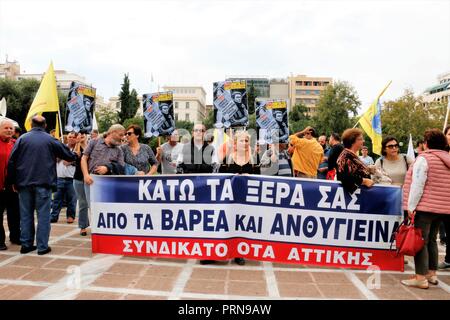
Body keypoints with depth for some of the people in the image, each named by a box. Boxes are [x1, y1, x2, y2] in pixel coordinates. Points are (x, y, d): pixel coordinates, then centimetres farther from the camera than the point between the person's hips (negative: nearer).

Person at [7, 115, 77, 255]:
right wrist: (75, 156, 29)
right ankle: (42, 246, 2)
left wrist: (13, 181, 7)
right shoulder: (50, 140, -1)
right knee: (43, 215, 2)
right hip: (44, 183, -2)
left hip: (24, 183, 3)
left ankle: (26, 244, 17)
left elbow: (11, 161, 0)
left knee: (26, 214, 11)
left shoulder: (22, 139, 3)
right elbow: (69, 155, 6)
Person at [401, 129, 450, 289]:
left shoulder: (424, 158, -10)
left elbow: (417, 185, -16)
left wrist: (411, 206, -12)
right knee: (431, 240, 16)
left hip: (425, 206, -7)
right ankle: (432, 274, 22)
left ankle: (420, 278, -2)